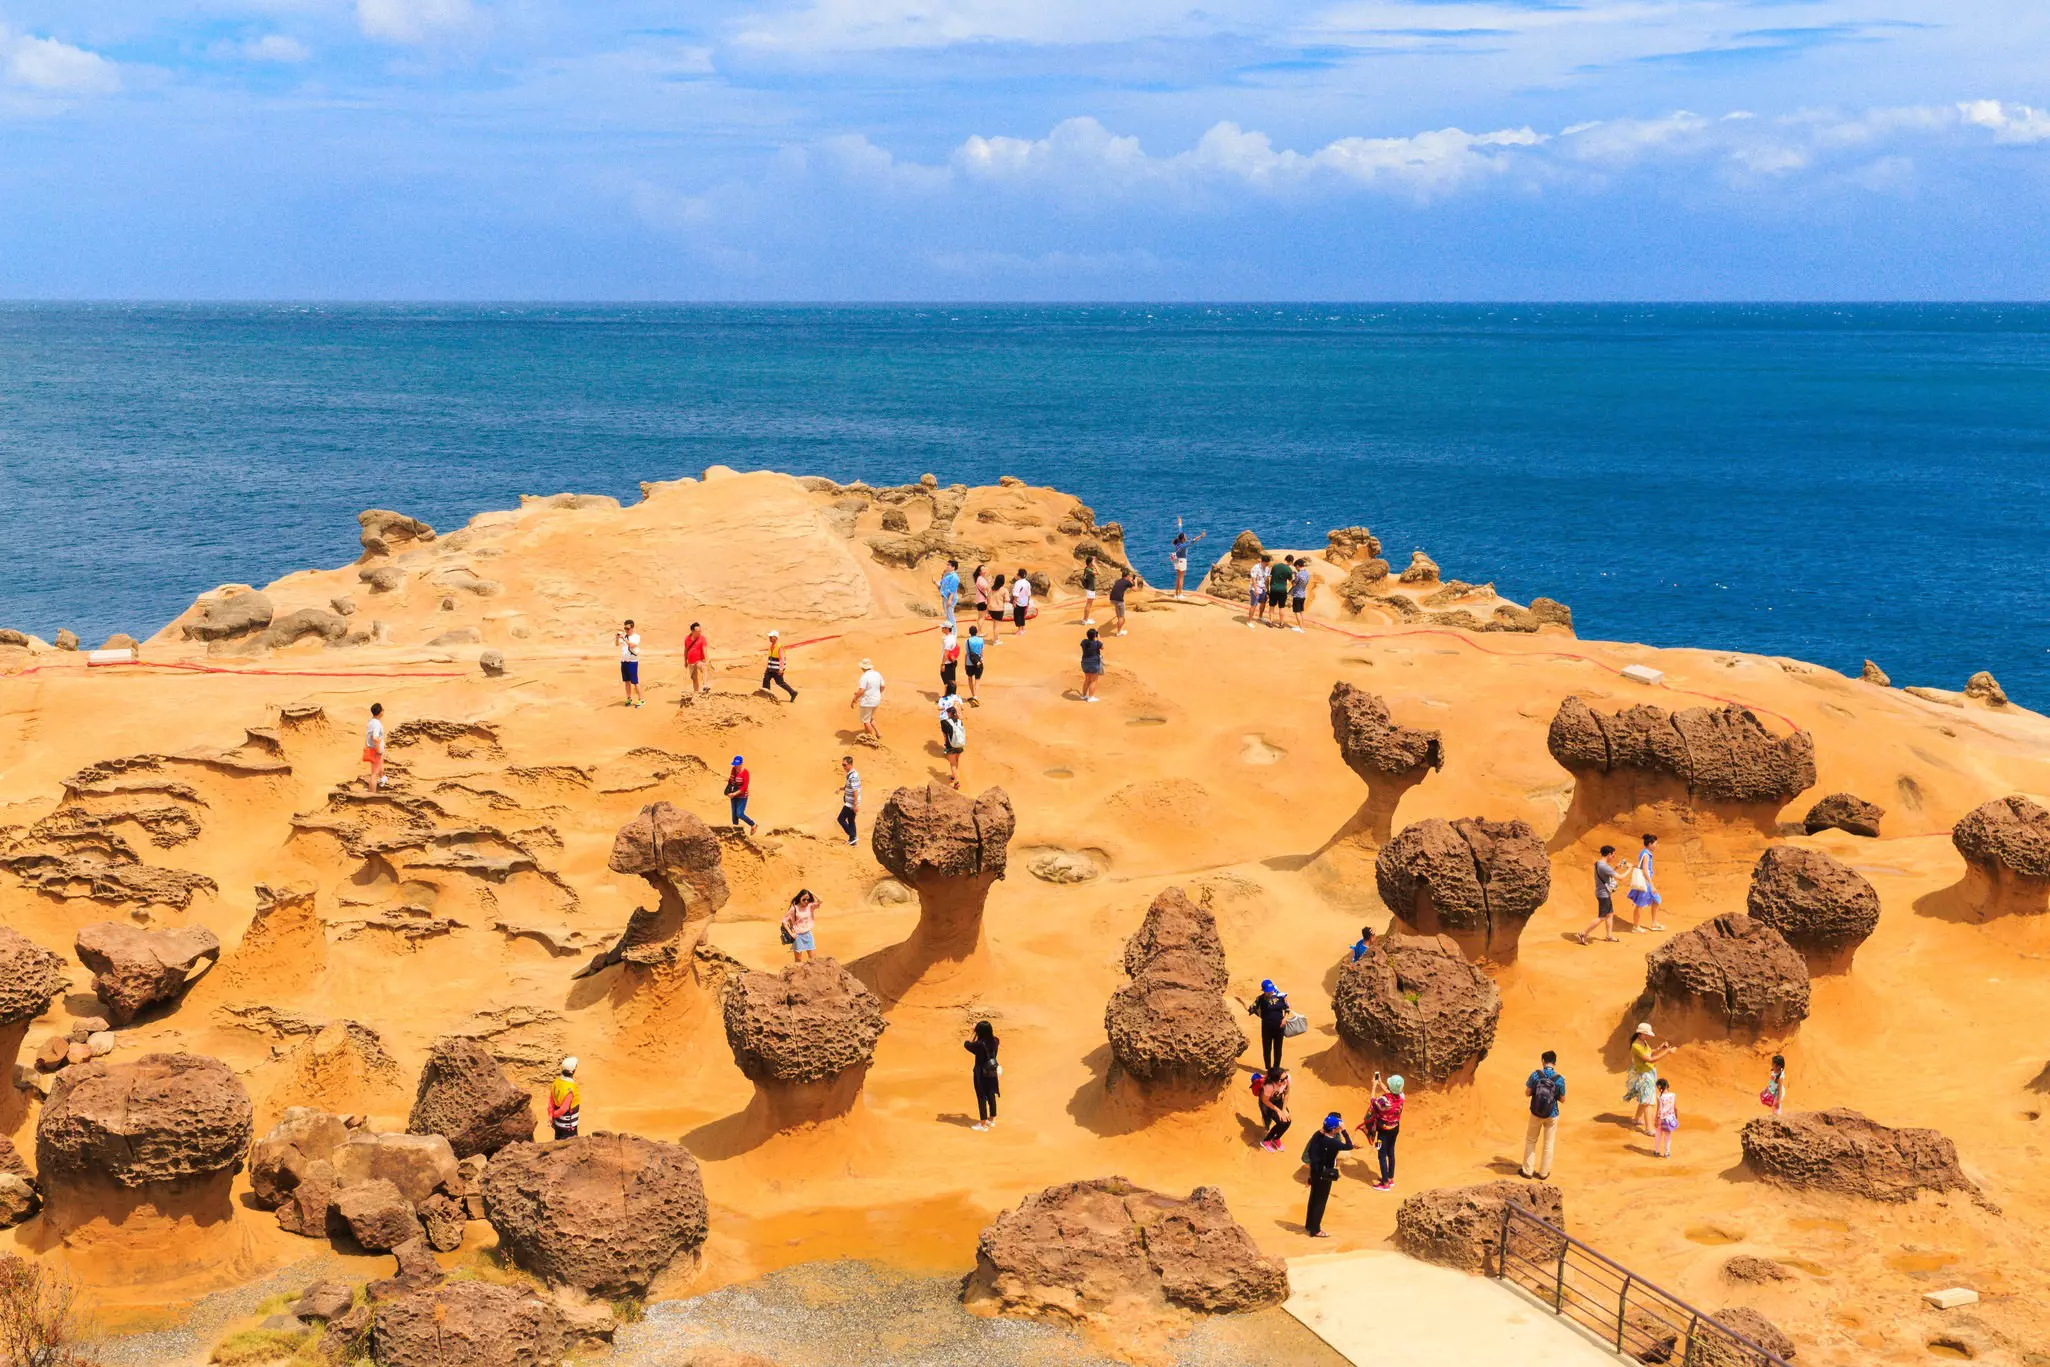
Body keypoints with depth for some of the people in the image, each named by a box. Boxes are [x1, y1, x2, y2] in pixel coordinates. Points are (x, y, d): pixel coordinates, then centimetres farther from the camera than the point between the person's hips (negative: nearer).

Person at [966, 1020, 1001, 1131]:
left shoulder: (979, 1044, -26)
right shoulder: (994, 1041, -8)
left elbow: (967, 1044, -8)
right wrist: (985, 1027, 12)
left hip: (981, 1074, -6)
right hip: (992, 1073, 6)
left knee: (982, 1098, 4)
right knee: (991, 1096, 19)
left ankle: (983, 1124, 10)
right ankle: (992, 1120, 33)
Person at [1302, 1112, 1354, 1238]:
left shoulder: (1318, 1135, -5)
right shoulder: (1331, 1142, -29)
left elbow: (1310, 1151, 4)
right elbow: (1349, 1146, -26)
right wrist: (1344, 1130, -23)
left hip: (1315, 1171, 8)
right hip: (1324, 1174, -8)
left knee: (1314, 1198, 22)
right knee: (1321, 1201, 5)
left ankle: (1309, 1224, 38)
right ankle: (1315, 1230, 15)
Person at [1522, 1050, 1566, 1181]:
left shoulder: (1535, 1075, -14)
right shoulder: (1559, 1079, -14)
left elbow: (1527, 1093, -6)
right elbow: (1562, 1099, -5)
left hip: (1536, 1113, 0)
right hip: (1552, 1115, 0)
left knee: (1531, 1141, 19)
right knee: (1548, 1144, 15)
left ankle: (1528, 1171, 23)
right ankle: (1544, 1173, 23)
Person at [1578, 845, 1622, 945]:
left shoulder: (1598, 863, 6)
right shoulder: (1604, 866, -25)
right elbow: (1619, 877, -22)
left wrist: (1616, 867, 13)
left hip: (1605, 893, 10)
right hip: (1604, 894, -10)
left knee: (1610, 914, 18)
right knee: (1601, 918, -3)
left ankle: (1609, 936, 25)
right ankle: (1584, 934, -1)